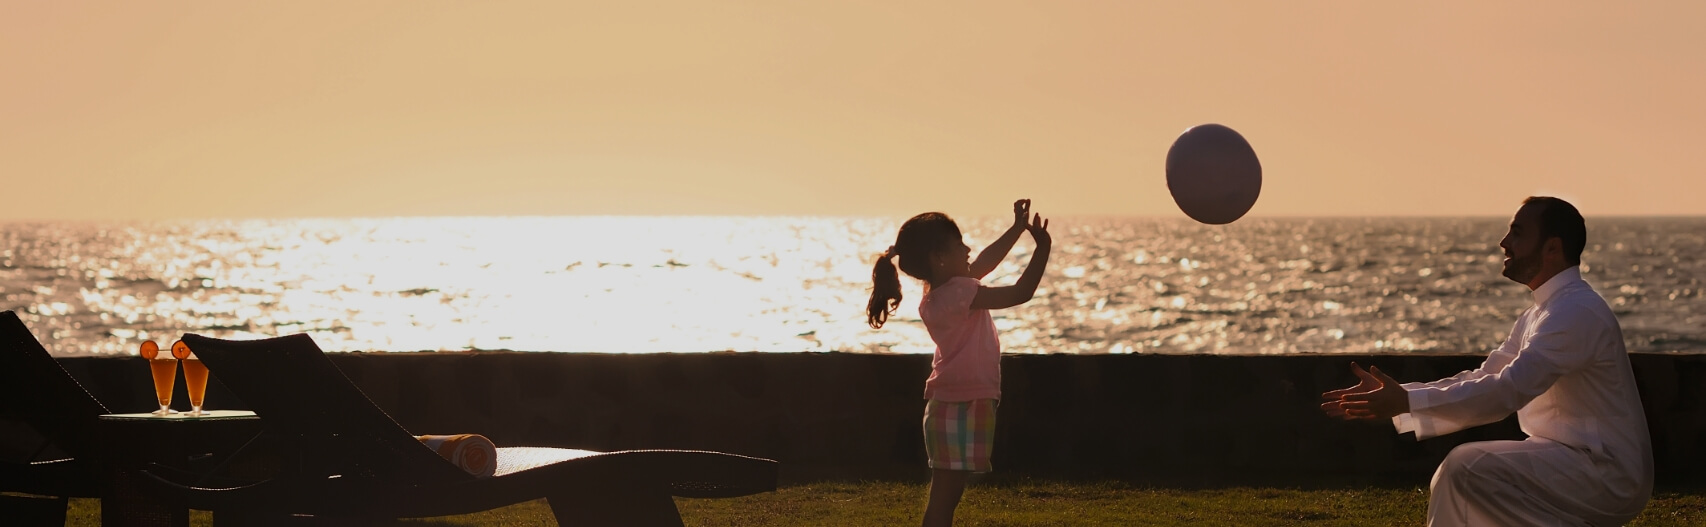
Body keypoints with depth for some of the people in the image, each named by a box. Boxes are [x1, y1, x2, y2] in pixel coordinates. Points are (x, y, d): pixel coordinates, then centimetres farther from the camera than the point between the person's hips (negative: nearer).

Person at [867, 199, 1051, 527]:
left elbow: (983, 264, 23)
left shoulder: (939, 292, 9)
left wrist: (1018, 228, 20)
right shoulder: (956, 293, -19)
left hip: (953, 405, 10)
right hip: (962, 407, -10)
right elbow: (1021, 293, -21)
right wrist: (1042, 248, -11)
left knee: (945, 500, 14)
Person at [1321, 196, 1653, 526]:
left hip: (1607, 474, -10)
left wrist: (1407, 402, -28)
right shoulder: (1542, 313, 14)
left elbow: (1507, 391, -27)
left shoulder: (1576, 312, -18)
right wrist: (1393, 398, 2)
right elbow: (1481, 381, 12)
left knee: (1468, 470, -19)